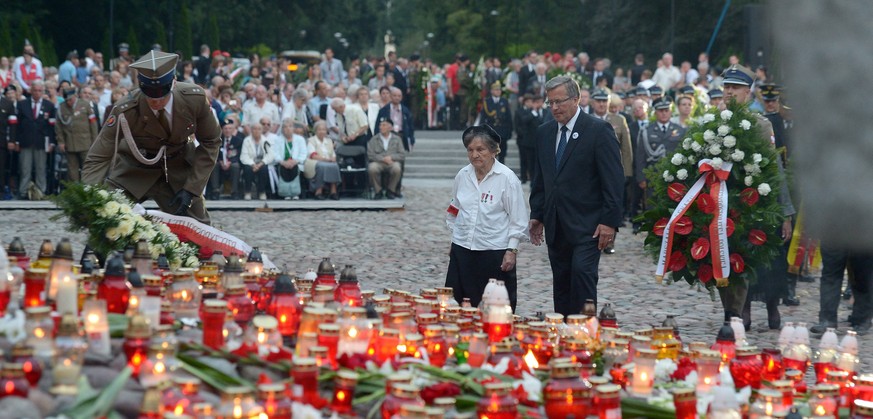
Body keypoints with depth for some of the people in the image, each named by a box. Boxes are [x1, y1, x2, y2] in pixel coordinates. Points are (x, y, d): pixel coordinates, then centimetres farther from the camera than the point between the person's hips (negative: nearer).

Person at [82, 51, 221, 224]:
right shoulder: (125, 111, -30)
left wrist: (191, 189, -15)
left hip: (177, 170, 2)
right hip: (134, 170, -2)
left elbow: (210, 142, -9)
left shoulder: (195, 98, -24)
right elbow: (97, 159, -27)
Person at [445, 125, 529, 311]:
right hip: (462, 252, 5)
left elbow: (518, 219, -7)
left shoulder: (507, 178, -9)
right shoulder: (462, 176, 6)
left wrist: (512, 250, -11)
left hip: (495, 253, -5)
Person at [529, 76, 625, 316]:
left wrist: (610, 221, -15)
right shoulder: (544, 132, 13)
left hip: (587, 225, -6)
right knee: (561, 283, 7)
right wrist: (536, 215, 12)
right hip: (556, 227, 6)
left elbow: (614, 180, -9)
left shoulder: (599, 131, -6)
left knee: (582, 272, -17)